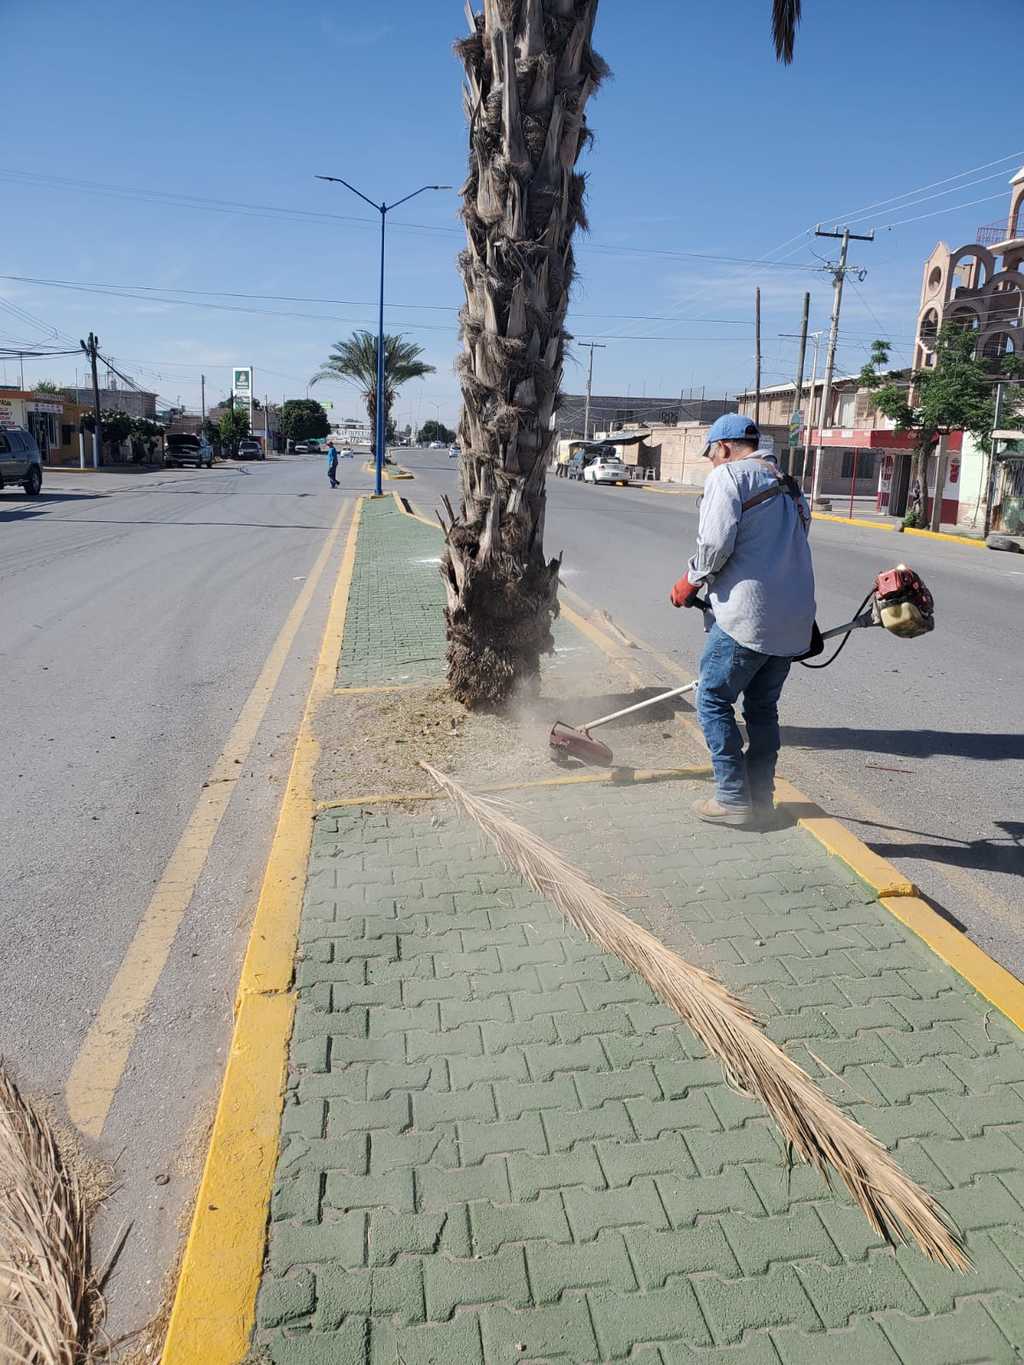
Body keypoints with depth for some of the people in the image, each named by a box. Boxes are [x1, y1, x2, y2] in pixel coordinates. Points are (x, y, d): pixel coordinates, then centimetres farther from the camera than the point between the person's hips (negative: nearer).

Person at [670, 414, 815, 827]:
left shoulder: (728, 475, -3)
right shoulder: (790, 487, 23)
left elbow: (716, 541, -15)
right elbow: (790, 551, 21)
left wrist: (690, 581, -1)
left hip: (747, 618, -8)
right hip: (794, 621, 8)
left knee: (713, 699, 3)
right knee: (763, 707, 16)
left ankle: (734, 798, 3)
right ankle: (761, 798, 20)